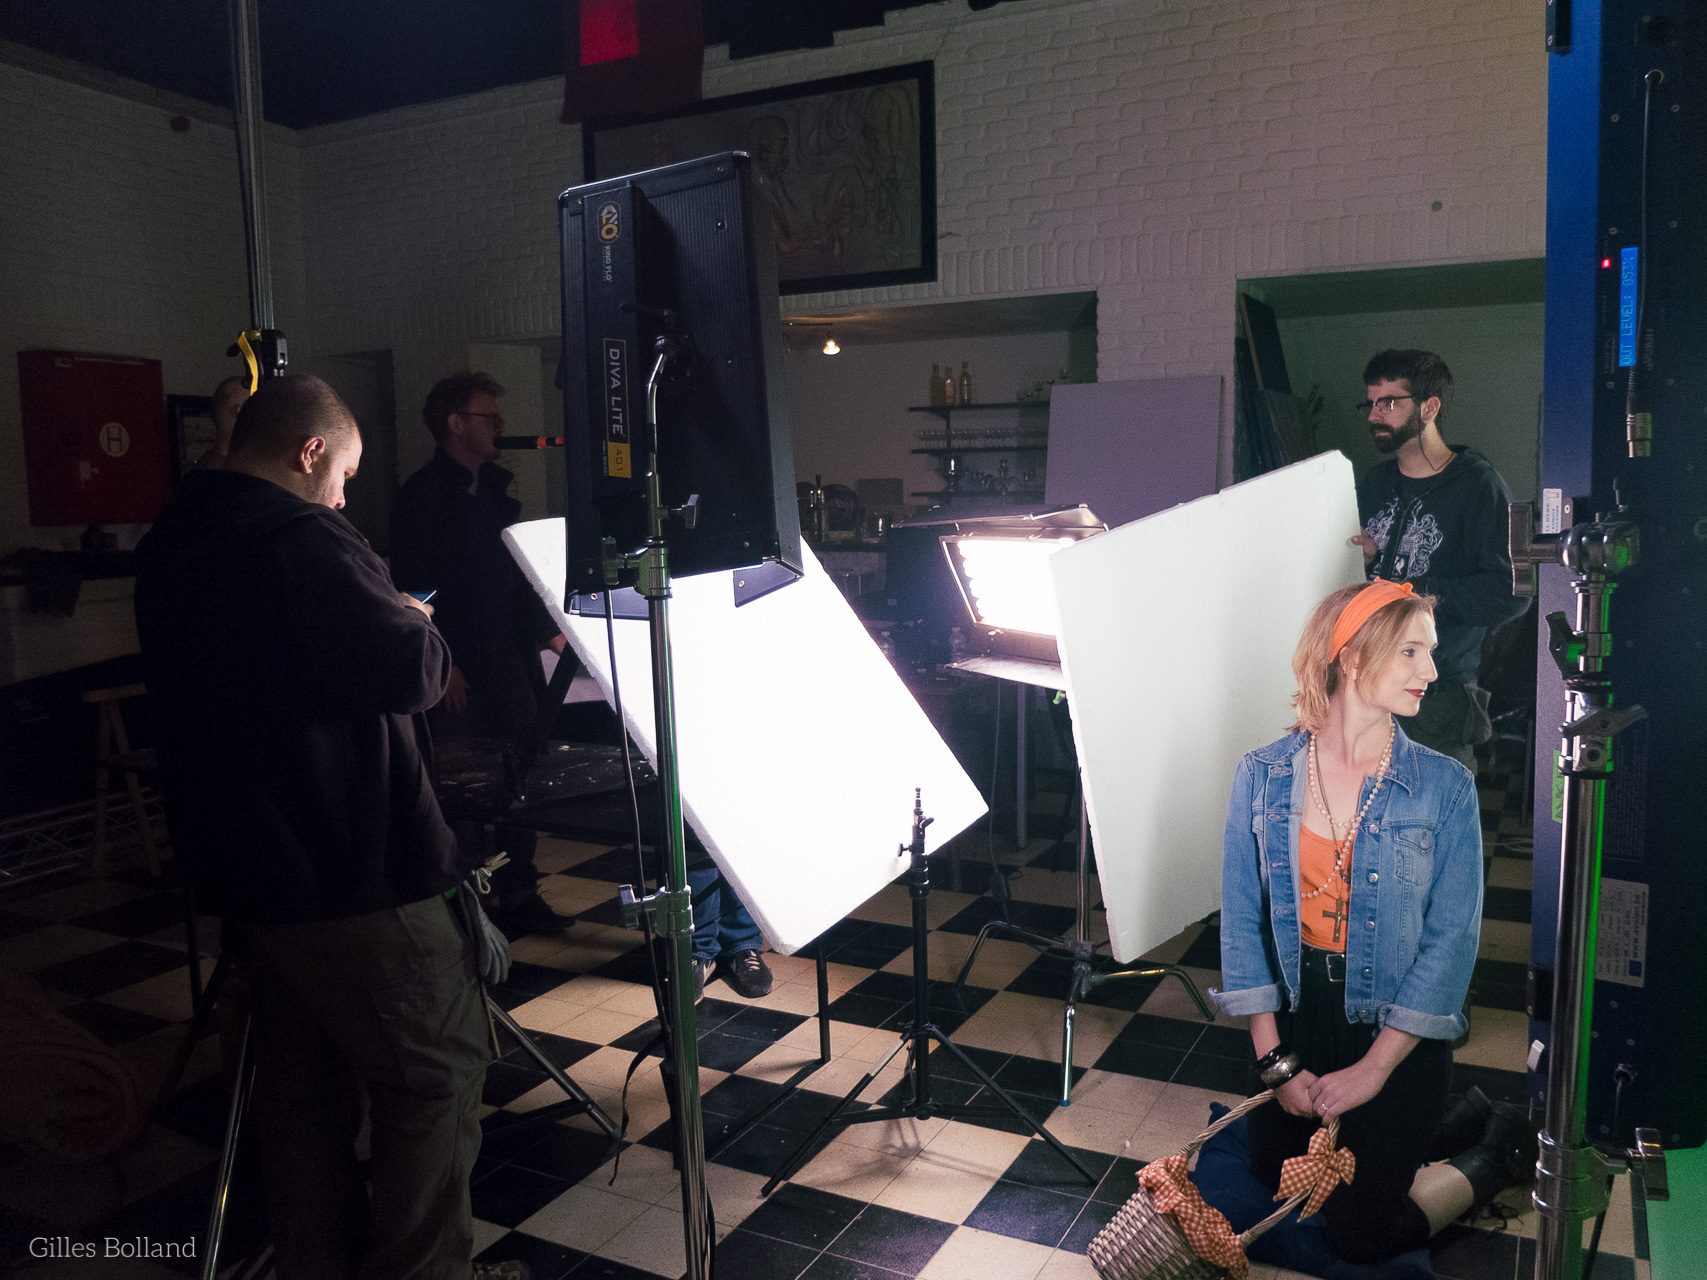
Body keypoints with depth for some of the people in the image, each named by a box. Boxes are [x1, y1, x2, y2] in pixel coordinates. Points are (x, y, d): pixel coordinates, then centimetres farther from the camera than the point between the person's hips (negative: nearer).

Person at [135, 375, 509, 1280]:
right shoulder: (306, 543, -18)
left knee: (300, 1077, 19)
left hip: (242, 867, 9)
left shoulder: (165, 552, 11)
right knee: (439, 1071, 3)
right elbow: (412, 672, -24)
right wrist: (417, 623, -2)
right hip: (351, 874, -9)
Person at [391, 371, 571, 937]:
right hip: (460, 664, -7)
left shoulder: (495, 487, 16)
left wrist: (544, 629, 16)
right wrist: (442, 664, -17)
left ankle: (517, 895, 20)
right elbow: (413, 586, -13)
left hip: (509, 656, 7)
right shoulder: (422, 495, -8)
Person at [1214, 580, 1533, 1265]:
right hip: (1295, 1015, 3)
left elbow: (1451, 939, -12)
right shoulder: (1261, 777, -10)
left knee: (1359, 1235, 0)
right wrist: (1274, 1058, -8)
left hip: (1397, 1030, -3)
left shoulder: (1445, 786, -14)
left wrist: (1373, 1068, -13)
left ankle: (1496, 1153, 24)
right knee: (1274, 1178, 18)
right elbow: (1242, 920, -6)